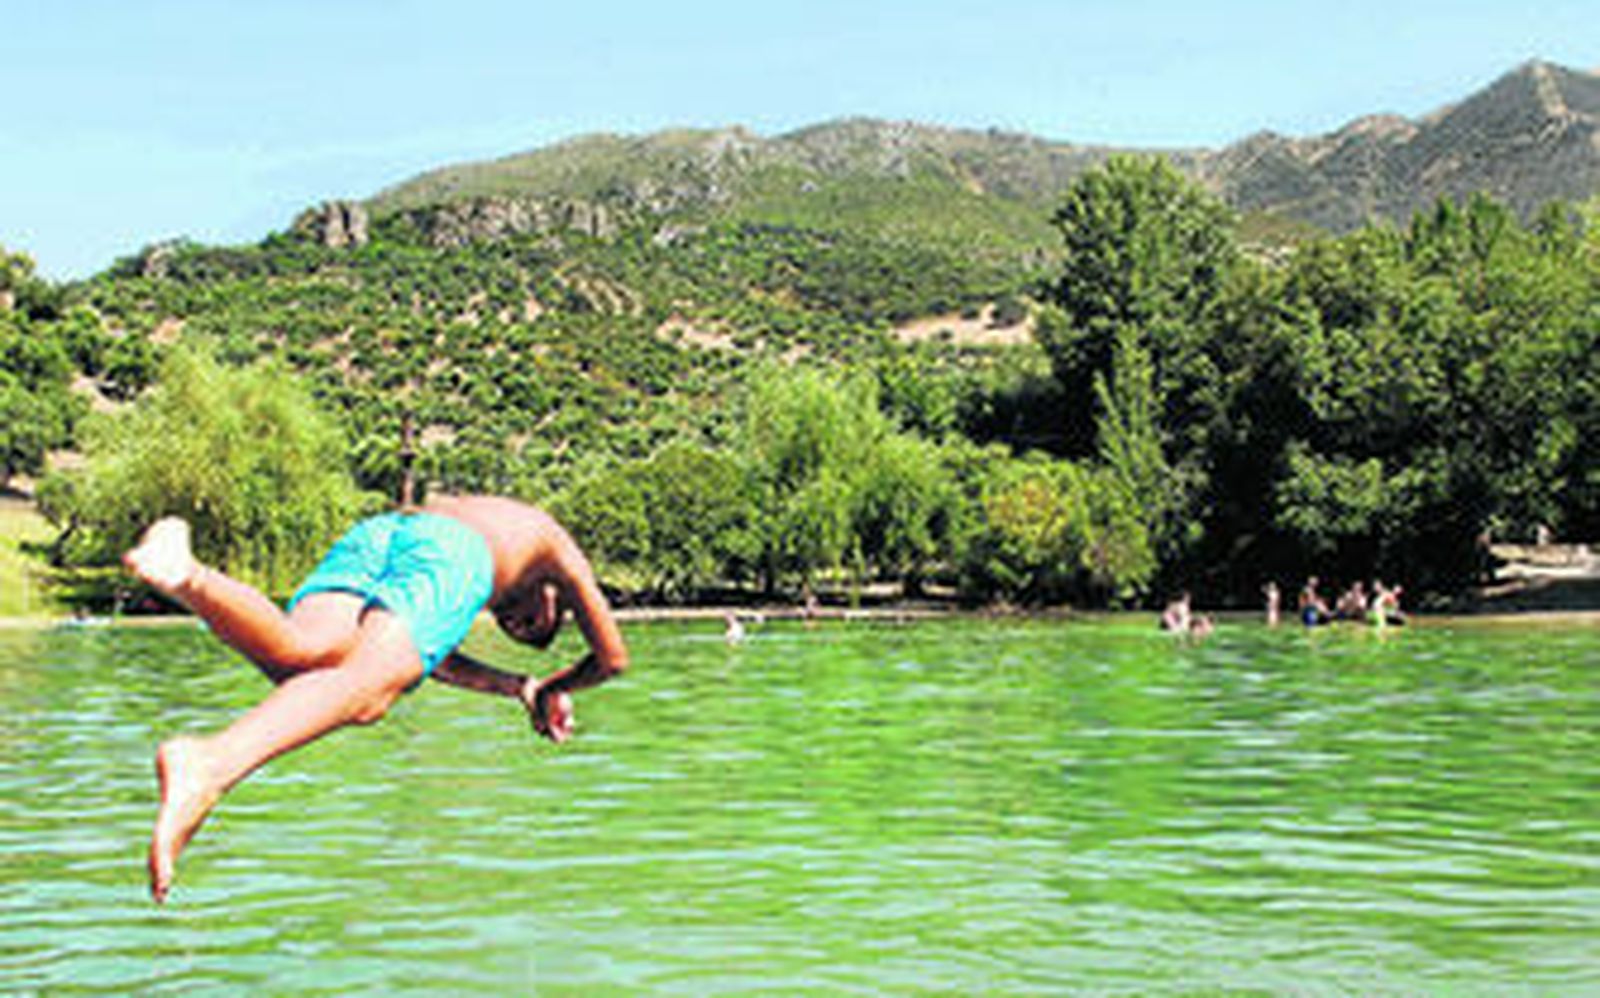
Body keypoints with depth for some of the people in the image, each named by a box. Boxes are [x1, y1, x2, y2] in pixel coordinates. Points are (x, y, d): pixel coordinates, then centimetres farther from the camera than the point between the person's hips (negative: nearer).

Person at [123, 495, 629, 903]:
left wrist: (518, 686, 57)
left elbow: (427, 653, 50)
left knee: (300, 654, -23)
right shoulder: (552, 540, 41)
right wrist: (552, 690, 58)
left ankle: (187, 577, -52)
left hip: (373, 532, 6)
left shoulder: (455, 511, 52)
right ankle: (213, 763, -58)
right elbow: (612, 657, 39)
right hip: (452, 551, -6)